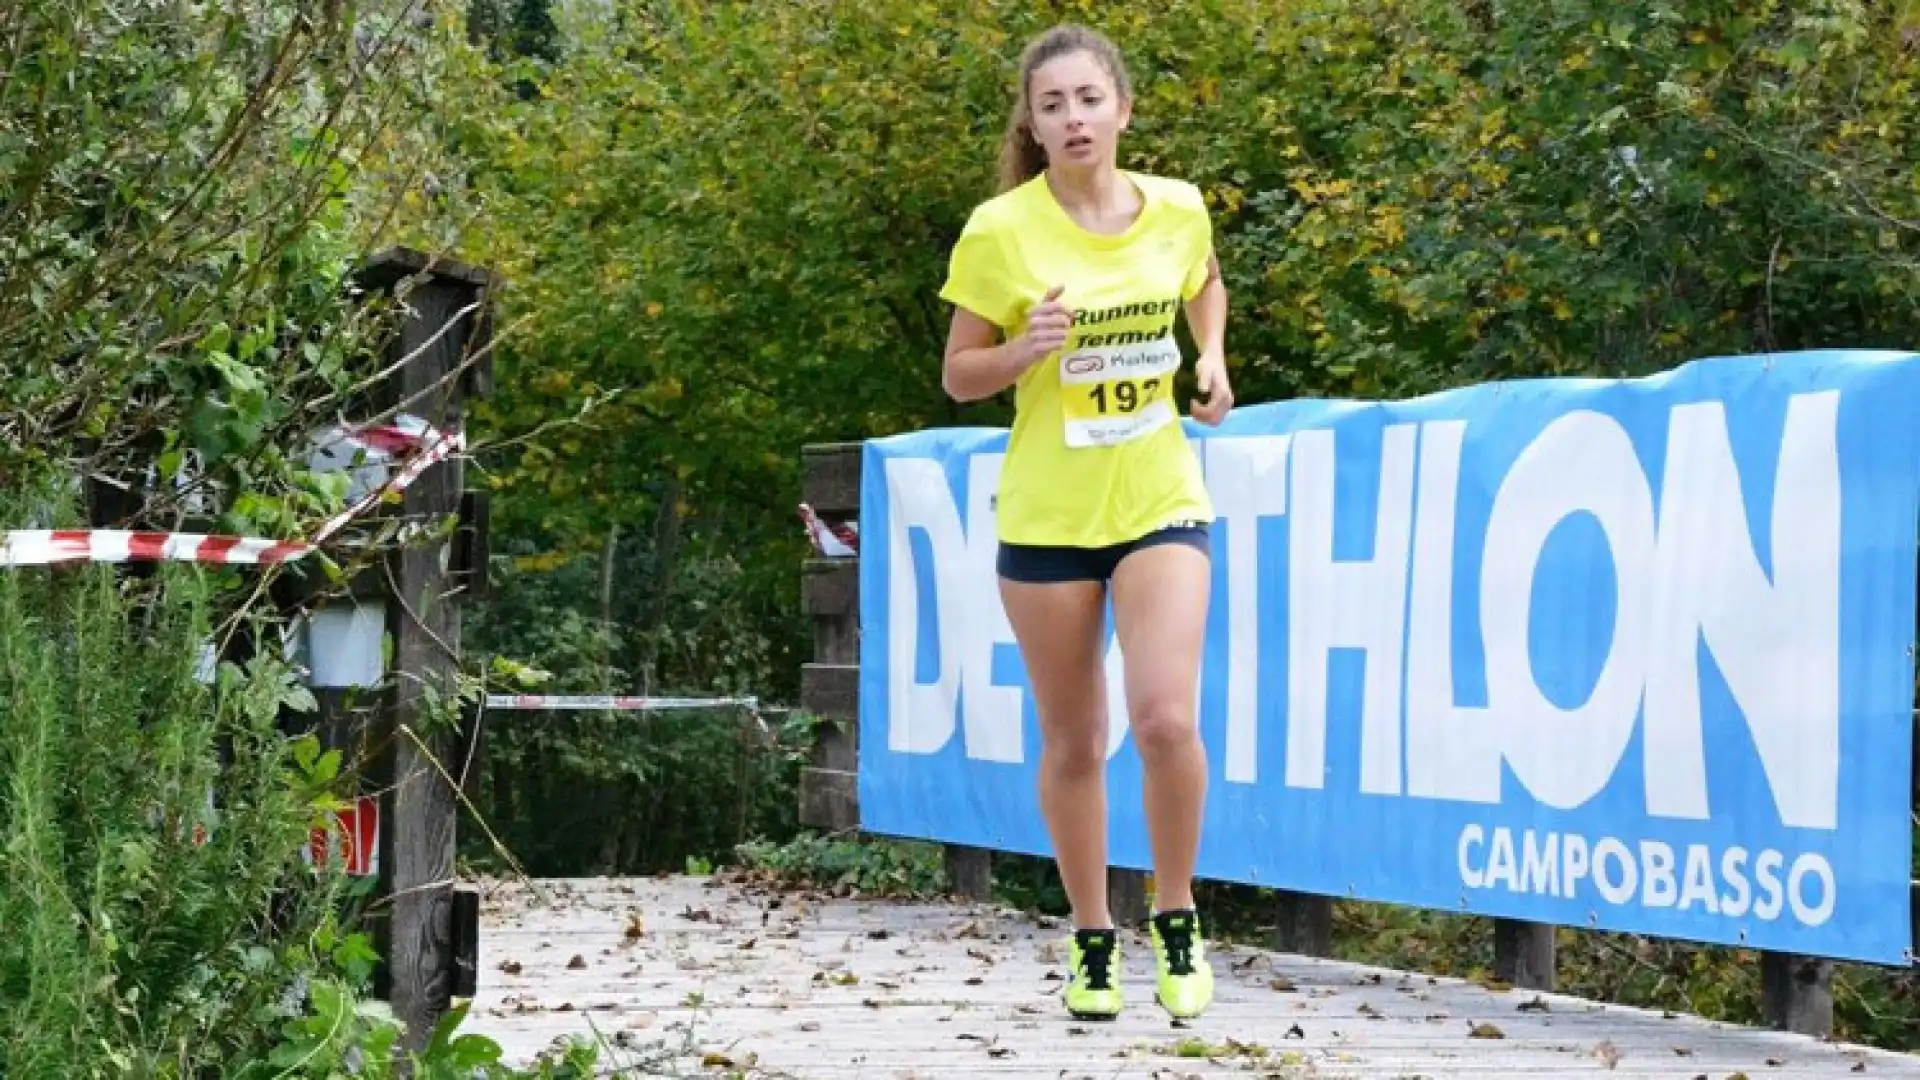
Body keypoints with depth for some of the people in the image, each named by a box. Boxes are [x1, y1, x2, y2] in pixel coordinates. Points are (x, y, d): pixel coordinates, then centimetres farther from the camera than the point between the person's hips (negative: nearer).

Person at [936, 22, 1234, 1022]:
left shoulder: (1177, 210, -2)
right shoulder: (999, 230, -10)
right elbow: (958, 377, -1)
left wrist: (1212, 361, 4)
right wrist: (1028, 347, -20)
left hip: (1160, 505, 1)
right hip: (1045, 516, -1)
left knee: (1165, 719, -16)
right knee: (1072, 745, 7)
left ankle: (1175, 921, 6)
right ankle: (1092, 942, 24)